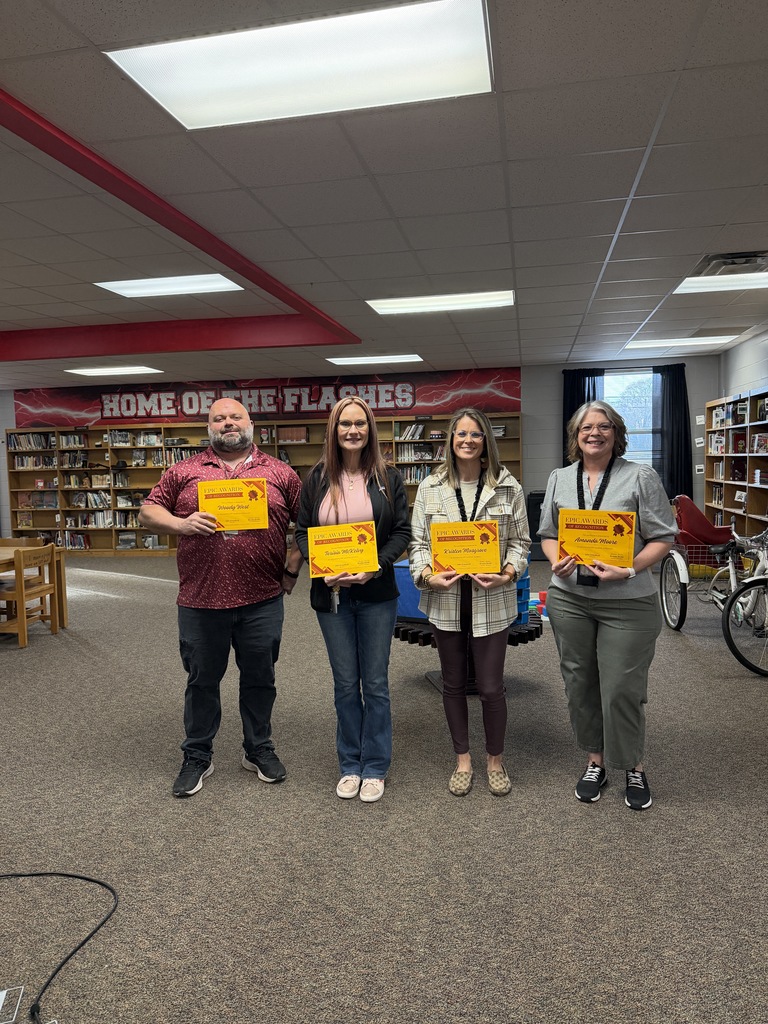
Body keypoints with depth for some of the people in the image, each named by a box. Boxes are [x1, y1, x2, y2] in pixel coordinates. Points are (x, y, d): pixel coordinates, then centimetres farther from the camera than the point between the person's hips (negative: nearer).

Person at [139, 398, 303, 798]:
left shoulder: (279, 473, 5)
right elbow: (148, 512, 6)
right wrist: (181, 524, -13)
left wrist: (292, 567, 0)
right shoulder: (184, 472, 6)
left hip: (262, 600, 0)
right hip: (200, 600, 0)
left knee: (260, 679, 13)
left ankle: (259, 750, 33)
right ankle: (197, 758, 31)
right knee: (201, 681, 14)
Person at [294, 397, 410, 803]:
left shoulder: (387, 478, 0)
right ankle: (349, 765, 28)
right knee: (345, 683, 11)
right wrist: (321, 568, -13)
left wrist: (374, 568, -17)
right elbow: (302, 532, 4)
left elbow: (401, 532, -2)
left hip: (376, 594, -1)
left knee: (375, 683, 7)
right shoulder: (317, 479, 3)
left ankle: (374, 768, 23)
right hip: (331, 594, 1)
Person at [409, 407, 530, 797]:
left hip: (491, 602, -1)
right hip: (446, 601, 2)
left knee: (491, 687, 4)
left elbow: (520, 541, 3)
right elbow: (417, 541, 3)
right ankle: (463, 760, 33)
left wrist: (507, 573, -14)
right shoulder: (430, 487, 2)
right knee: (453, 684, 14)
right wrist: (427, 575, -14)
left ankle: (495, 759, 30)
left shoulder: (508, 487, 0)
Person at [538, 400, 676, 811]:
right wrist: (557, 561, -7)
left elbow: (663, 537, -4)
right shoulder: (559, 479, 10)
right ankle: (595, 761, 32)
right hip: (569, 598, 4)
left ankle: (634, 767, 26)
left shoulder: (641, 477, -3)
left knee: (622, 689, 1)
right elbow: (548, 533, 14)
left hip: (628, 602, -4)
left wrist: (630, 570, -18)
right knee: (579, 684, 13)